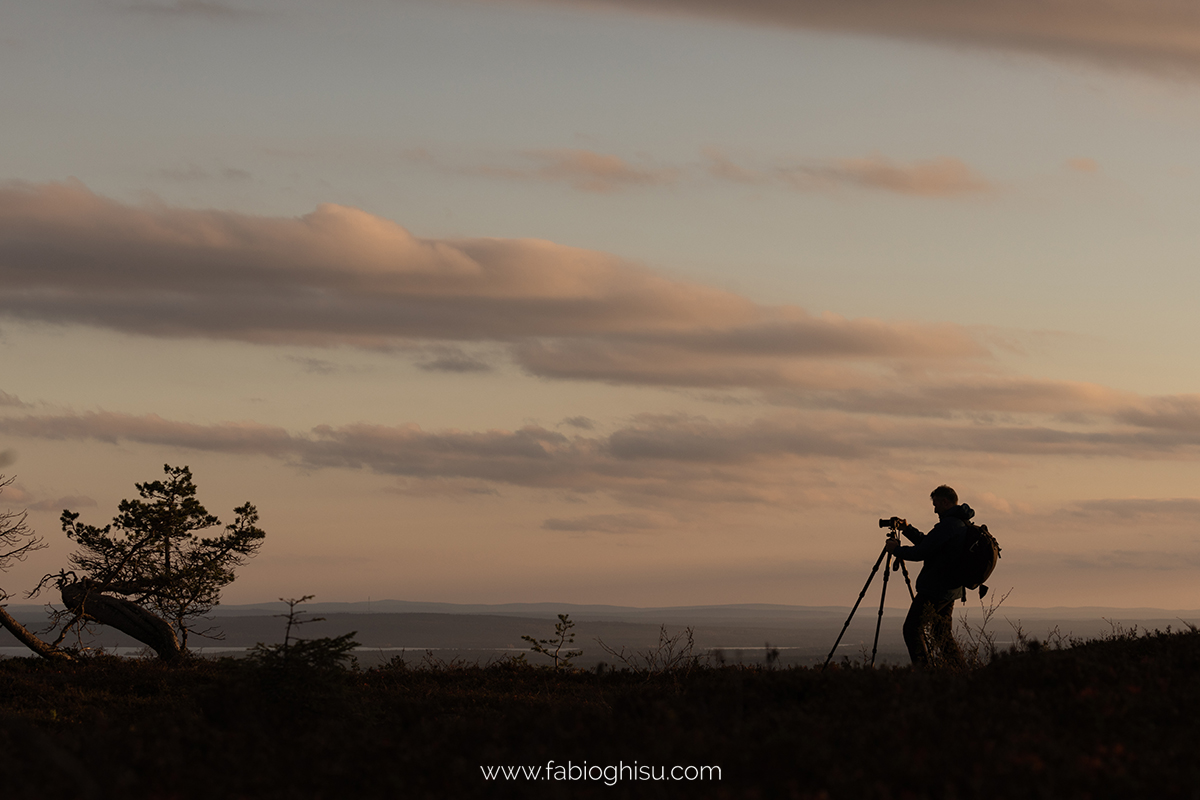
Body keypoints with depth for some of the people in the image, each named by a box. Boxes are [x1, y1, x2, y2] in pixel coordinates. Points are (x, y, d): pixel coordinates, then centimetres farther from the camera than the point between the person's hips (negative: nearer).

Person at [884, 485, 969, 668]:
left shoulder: (947, 526, -18)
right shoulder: (962, 525, 15)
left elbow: (921, 552, -18)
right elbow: (928, 545, 24)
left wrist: (896, 549, -3)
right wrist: (907, 529, 22)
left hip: (935, 590, -10)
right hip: (952, 589, 10)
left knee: (912, 629, -6)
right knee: (943, 634, 15)